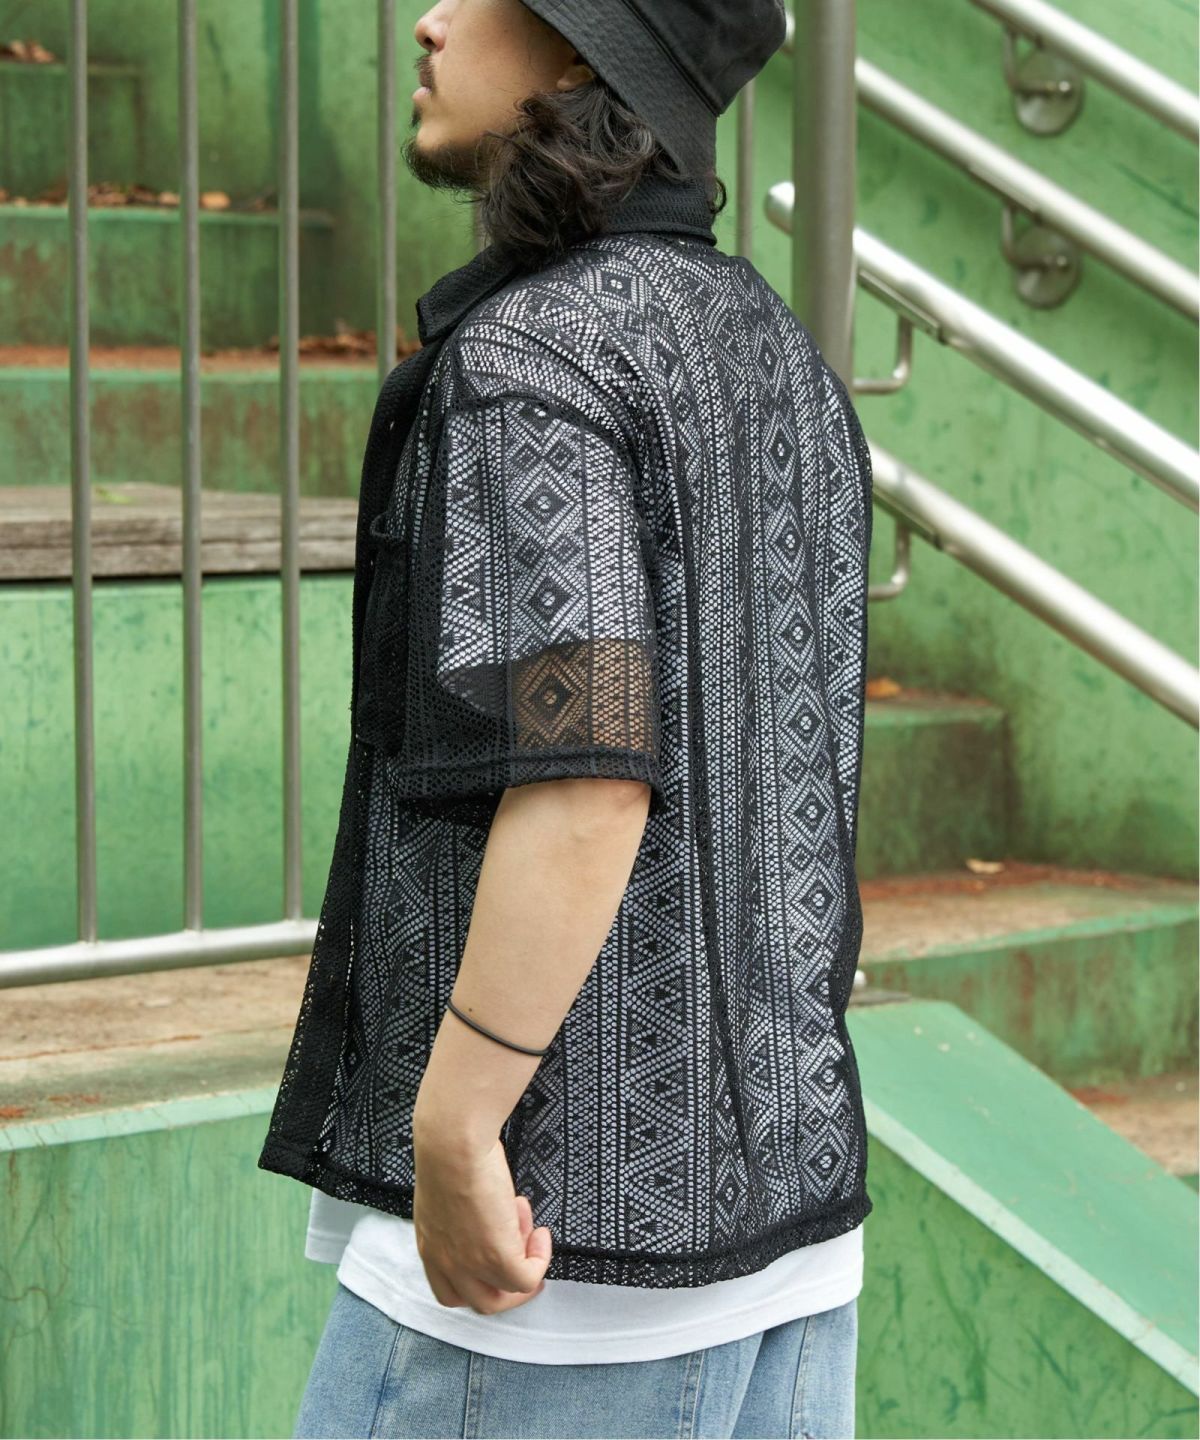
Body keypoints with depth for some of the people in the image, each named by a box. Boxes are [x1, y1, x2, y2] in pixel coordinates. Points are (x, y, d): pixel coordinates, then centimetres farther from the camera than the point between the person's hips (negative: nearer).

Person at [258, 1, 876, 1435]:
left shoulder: (523, 362, -15)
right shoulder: (777, 363, 13)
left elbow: (584, 780, -25)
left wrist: (456, 1136, -21)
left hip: (558, 1215, -8)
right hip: (782, 1183, 9)